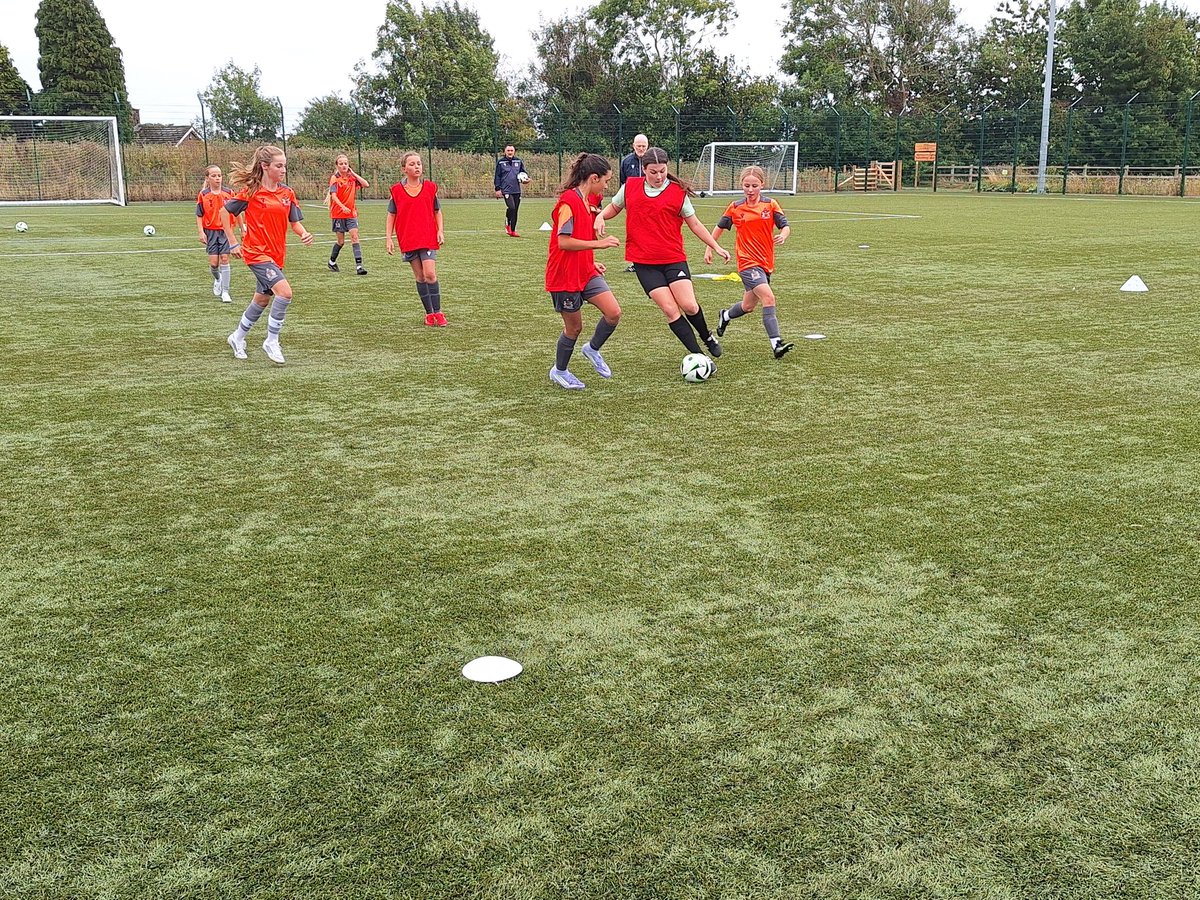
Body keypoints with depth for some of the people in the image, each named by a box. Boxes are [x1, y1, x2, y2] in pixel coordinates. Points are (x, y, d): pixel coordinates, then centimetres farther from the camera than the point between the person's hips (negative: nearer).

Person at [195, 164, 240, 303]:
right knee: (213, 262, -4)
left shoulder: (229, 193, 0)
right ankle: (217, 279, 31)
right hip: (211, 231, 0)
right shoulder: (203, 195, -1)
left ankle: (225, 292, 0)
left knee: (224, 259, -6)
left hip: (225, 231, 0)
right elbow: (199, 215, 3)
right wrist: (201, 232, -6)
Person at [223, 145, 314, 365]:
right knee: (284, 292, -22)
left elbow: (295, 222, 8)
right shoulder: (251, 191, -10)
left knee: (262, 299, 18)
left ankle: (238, 338, 39)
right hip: (257, 253, -6)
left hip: (276, 254, 6)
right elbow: (226, 211, -1)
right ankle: (271, 342, -8)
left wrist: (304, 234, -15)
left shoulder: (287, 193, 4)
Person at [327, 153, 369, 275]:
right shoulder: (335, 178, -6)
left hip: (351, 213, 3)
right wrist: (342, 207, -31)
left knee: (354, 236, -12)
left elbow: (366, 184, -5)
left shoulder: (352, 177, 6)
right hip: (338, 213, -3)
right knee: (341, 241, 3)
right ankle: (332, 262, 28)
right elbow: (333, 195, -16)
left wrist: (353, 173, -4)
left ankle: (358, 265, -15)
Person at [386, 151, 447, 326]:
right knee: (420, 277, 6)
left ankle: (437, 312, -2)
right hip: (407, 240, 1)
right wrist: (389, 238, 1)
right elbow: (391, 215, 6)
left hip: (428, 238, -1)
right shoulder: (396, 190, 1)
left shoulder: (430, 187, 2)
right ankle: (429, 313, 14)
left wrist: (440, 231, 0)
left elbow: (437, 211, 11)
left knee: (430, 274, -12)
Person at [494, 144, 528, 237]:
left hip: (517, 190, 4)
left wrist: (526, 177, -1)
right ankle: (507, 224, 5)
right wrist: (498, 189, -1)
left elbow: (523, 172, 21)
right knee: (511, 207, -20)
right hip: (506, 189, -4)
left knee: (515, 211, 6)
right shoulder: (500, 162, 2)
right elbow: (497, 176, 4)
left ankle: (512, 231, 15)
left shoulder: (518, 161, 9)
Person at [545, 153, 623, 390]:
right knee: (574, 326, 5)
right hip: (564, 275, -8)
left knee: (613, 312, -5)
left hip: (585, 272, 8)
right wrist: (598, 243, -23)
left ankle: (592, 349, 20)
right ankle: (559, 371, 27)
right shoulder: (568, 201, -19)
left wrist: (591, 262, 13)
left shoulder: (589, 200, 9)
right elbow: (563, 242, -25)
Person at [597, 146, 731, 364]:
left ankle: (707, 337, 21)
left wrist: (716, 247, 4)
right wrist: (600, 216, 0)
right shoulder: (630, 187, 4)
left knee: (689, 306, -12)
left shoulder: (678, 192, 0)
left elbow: (694, 224, 8)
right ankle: (698, 355, -1)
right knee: (670, 309, -10)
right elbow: (614, 207, 21)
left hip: (674, 258, 0)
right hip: (643, 261, 1)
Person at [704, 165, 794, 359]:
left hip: (766, 262, 4)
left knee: (748, 306, 16)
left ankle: (726, 316, 48)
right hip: (748, 262, -4)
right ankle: (776, 343, -22)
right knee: (768, 297, -22)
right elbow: (720, 227, 13)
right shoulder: (735, 207, -1)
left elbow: (785, 226, -1)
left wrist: (783, 236, -23)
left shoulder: (770, 205, 0)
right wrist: (709, 249, 13)